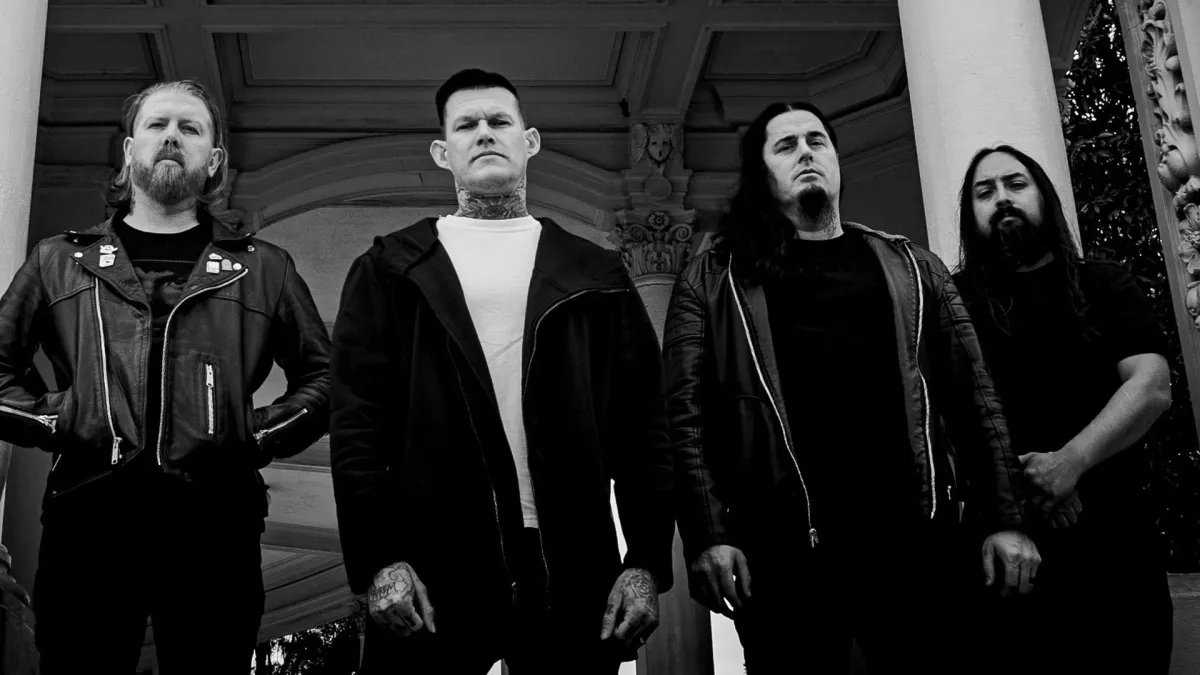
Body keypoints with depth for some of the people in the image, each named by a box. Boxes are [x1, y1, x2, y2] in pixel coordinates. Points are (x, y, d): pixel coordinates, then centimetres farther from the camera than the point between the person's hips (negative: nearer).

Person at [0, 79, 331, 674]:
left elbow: (321, 375, 14)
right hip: (84, 523, 1)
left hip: (215, 530, 0)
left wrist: (260, 435, 1)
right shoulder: (58, 261, 16)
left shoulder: (262, 268, 13)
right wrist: (53, 420, 2)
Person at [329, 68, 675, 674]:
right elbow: (357, 421, 1)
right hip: (428, 573, -1)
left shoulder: (596, 276, 11)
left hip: (572, 572, 1)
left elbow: (642, 424, 7)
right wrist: (378, 561, -9)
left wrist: (647, 563, -2)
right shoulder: (389, 270, 9)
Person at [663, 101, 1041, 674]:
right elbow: (686, 410, 0)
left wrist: (1003, 519, 4)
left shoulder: (909, 266, 18)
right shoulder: (716, 276, 9)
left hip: (916, 535, 2)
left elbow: (972, 396, 13)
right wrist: (707, 536, -11)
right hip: (783, 549, -2)